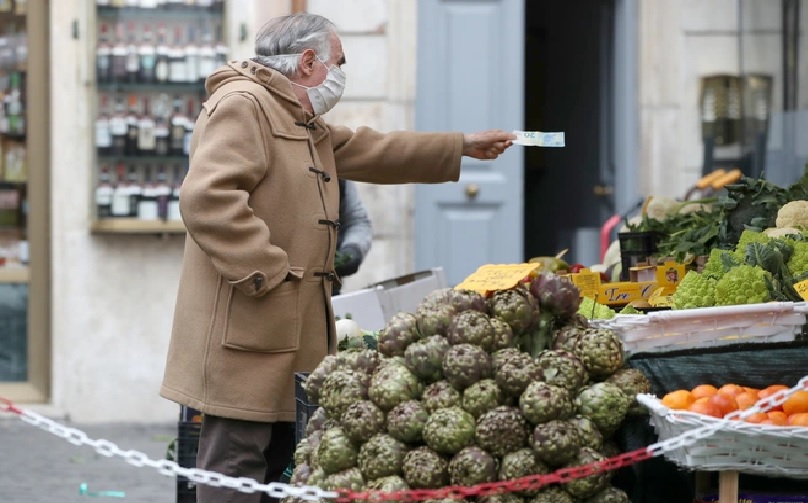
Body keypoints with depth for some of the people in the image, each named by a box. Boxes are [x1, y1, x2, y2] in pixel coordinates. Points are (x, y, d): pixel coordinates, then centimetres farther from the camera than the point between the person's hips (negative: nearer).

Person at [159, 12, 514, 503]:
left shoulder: (302, 123, 23)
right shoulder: (242, 105, -13)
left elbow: (372, 151, 34)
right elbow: (208, 196, -26)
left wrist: (463, 146, 37)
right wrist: (266, 271, -24)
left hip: (287, 327, 11)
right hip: (245, 326, -11)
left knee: (277, 459, 13)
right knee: (238, 463, -10)